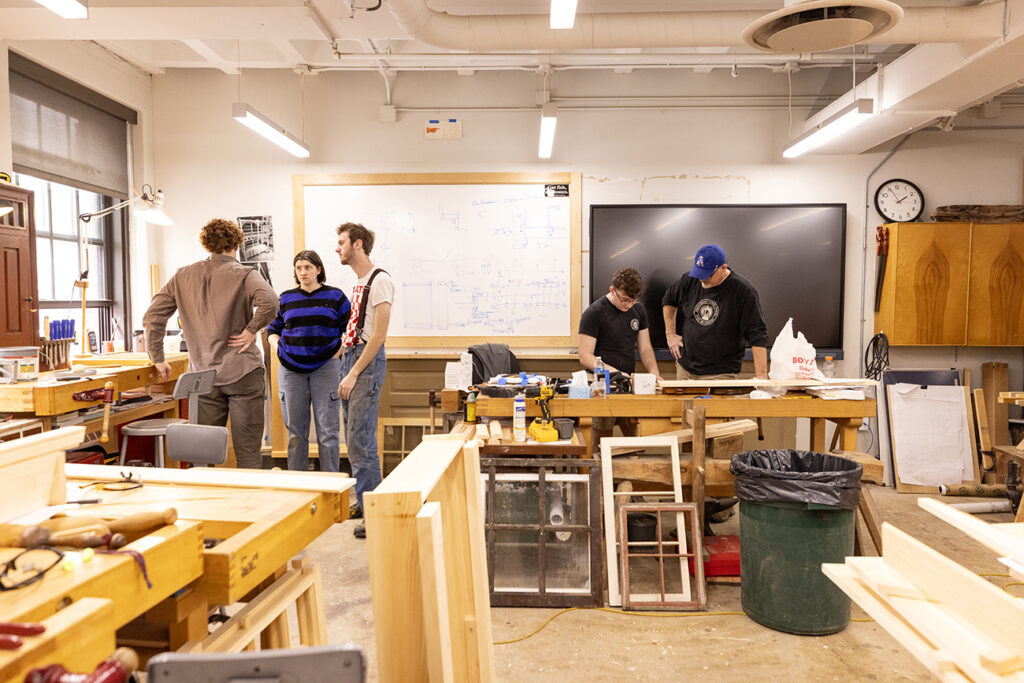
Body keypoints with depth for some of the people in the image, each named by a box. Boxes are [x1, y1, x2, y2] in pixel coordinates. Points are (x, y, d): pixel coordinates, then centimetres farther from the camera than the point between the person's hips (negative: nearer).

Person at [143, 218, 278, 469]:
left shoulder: (183, 276, 9)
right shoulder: (245, 275, -5)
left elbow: (152, 317, 7)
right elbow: (269, 302, -26)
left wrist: (157, 358, 13)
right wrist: (251, 330, -12)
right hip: (242, 373, -4)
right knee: (247, 451, 3)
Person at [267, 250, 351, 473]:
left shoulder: (335, 296, 5)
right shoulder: (286, 298, 11)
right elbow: (272, 329, 20)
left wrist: (338, 353, -3)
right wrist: (279, 349, 3)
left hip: (326, 367, -2)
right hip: (291, 369, 2)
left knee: (327, 429, -3)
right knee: (295, 430, 6)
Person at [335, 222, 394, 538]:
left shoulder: (379, 280, -11)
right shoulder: (359, 283, 18)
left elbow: (378, 335, -16)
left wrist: (354, 373, -16)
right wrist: (346, 366, 13)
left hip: (367, 362, -9)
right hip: (351, 358, 9)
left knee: (361, 441, -9)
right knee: (354, 440, 13)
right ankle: (362, 500, 25)